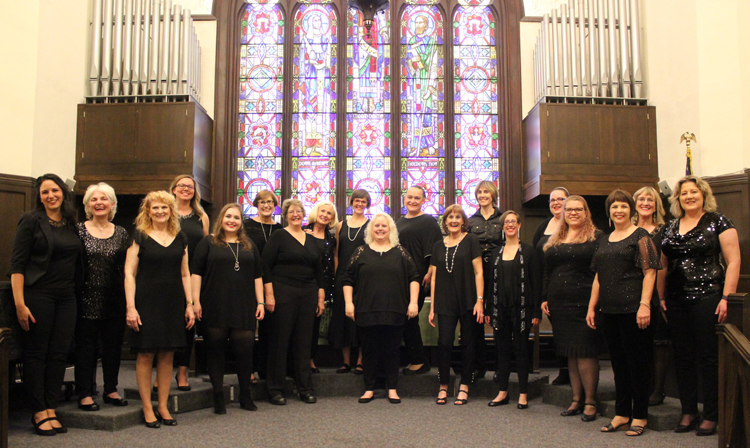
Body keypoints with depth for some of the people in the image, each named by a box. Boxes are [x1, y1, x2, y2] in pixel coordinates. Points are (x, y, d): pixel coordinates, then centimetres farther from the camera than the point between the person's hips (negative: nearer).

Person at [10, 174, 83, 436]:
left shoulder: (71, 225, 12)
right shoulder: (31, 221, -4)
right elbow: (17, 264, -8)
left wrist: (74, 290, 8)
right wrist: (20, 304, -14)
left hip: (66, 298, 5)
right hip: (38, 295, -5)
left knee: (59, 354, 6)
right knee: (36, 353, 2)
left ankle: (51, 410, 15)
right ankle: (39, 413, 10)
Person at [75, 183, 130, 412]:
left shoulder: (121, 233, 8)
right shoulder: (79, 230, 0)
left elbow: (127, 268, 8)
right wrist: (73, 295, -9)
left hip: (114, 300, 3)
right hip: (87, 299, -3)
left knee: (113, 345, 9)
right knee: (86, 345, 3)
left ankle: (111, 390, 23)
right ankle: (85, 393, 13)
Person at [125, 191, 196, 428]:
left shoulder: (180, 238, 11)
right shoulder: (140, 236, 1)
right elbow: (129, 273, -3)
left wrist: (189, 305, 8)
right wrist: (131, 307, -11)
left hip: (173, 303, 4)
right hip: (146, 303, -3)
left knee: (167, 355, 7)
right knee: (145, 355, 0)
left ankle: (163, 406, 17)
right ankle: (147, 408, 11)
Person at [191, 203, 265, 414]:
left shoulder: (249, 246, 16)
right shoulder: (208, 243, 5)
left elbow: (257, 276, 16)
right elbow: (196, 272, 0)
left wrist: (260, 302, 9)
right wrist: (196, 301, -8)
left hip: (243, 308, 3)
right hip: (215, 308, -2)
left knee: (245, 349, 1)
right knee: (216, 350, 3)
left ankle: (245, 396, 15)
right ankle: (218, 398, 13)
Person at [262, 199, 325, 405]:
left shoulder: (311, 240, 15)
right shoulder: (278, 237, 0)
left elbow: (318, 270, 18)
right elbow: (265, 266, -7)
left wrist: (321, 297, 12)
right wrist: (269, 295, -14)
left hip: (308, 295, 5)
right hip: (283, 293, -5)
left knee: (304, 341, 8)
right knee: (279, 340, -1)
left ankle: (305, 388, 16)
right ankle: (275, 389, 8)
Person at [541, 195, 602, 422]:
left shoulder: (596, 237, -1)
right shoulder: (555, 241, 17)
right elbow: (547, 272, 19)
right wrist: (545, 298, 12)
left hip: (584, 303, -6)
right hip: (559, 304, 6)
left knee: (585, 353, -6)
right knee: (570, 353, 10)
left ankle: (590, 402, 4)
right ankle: (577, 399, 18)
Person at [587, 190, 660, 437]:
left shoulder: (640, 236, -3)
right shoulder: (604, 240, 16)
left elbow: (649, 272, -11)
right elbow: (598, 277, 19)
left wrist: (644, 304, -19)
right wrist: (592, 307, 14)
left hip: (633, 310, -6)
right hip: (610, 311, 7)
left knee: (637, 362, 1)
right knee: (618, 362, 12)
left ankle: (640, 415, 12)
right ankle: (621, 413, 21)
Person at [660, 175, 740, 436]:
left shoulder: (718, 222, -2)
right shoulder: (670, 228, 13)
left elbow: (733, 262, -6)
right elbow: (663, 265, 17)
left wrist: (726, 298, -13)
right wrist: (661, 297, 9)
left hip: (707, 297, -5)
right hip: (676, 301, 5)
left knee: (709, 357, 1)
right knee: (682, 358, 9)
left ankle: (711, 415, 12)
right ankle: (688, 412, 21)